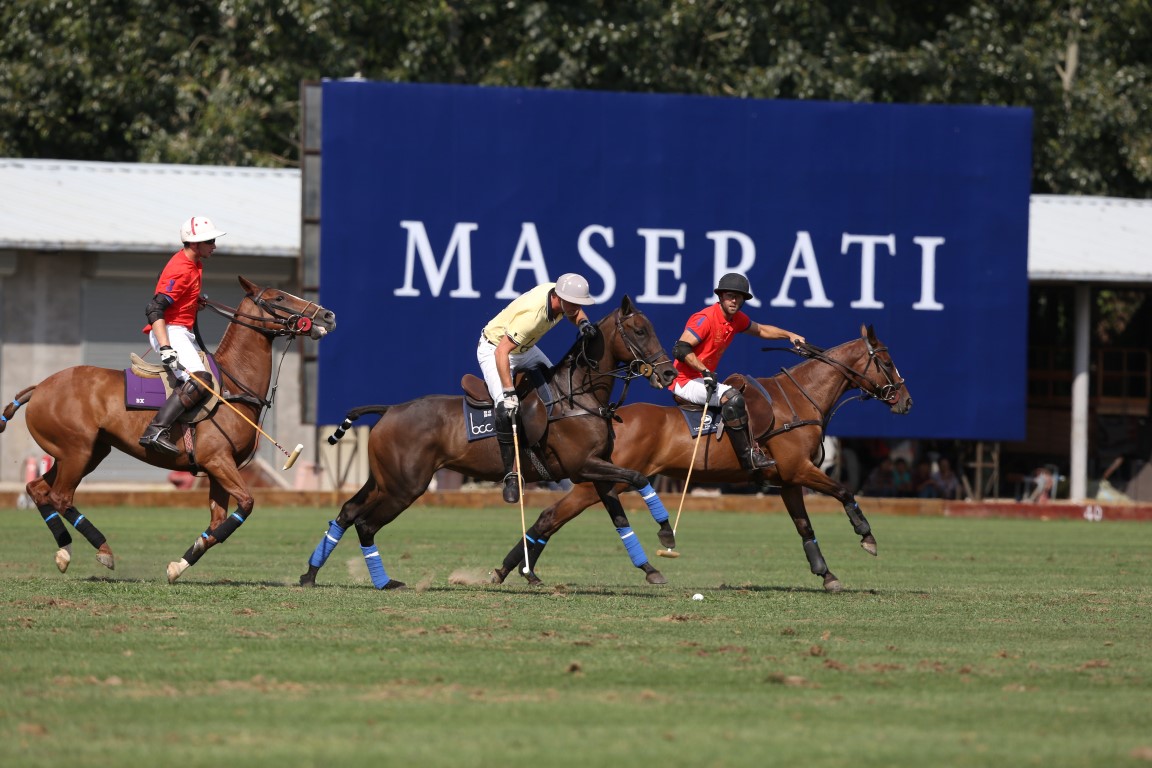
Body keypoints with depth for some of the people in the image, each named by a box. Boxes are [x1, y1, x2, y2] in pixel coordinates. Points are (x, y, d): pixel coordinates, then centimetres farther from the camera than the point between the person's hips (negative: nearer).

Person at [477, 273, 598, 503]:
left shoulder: (559, 294, -17)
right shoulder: (533, 313, -40)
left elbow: (575, 313, 9)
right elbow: (502, 351, -40)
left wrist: (583, 323, -16)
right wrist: (509, 393, -43)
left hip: (525, 349, 9)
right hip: (494, 349, -9)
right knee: (506, 407, -25)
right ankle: (511, 475, -18)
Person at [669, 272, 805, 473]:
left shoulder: (736, 319, 8)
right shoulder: (705, 319, -19)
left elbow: (761, 330, 27)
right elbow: (680, 349, -27)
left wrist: (790, 335, 16)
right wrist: (704, 371, -37)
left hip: (705, 379, 10)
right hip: (685, 382, -10)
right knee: (731, 397, -29)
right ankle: (748, 459, -29)